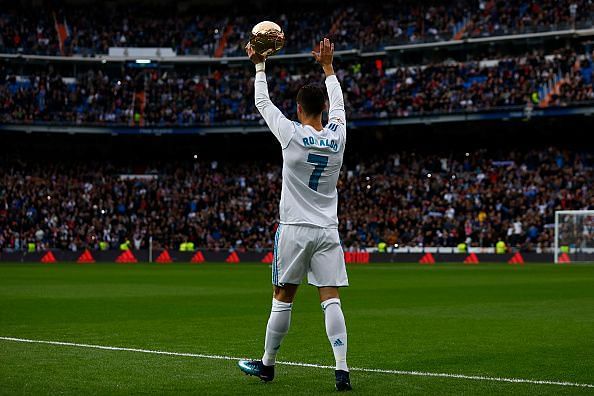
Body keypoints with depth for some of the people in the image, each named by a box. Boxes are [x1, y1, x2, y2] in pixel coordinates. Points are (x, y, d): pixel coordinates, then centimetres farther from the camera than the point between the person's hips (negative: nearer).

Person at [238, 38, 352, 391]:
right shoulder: (337, 136, 0)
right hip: (328, 231, 2)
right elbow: (338, 104, 21)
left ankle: (267, 364, 20)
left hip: (294, 230, -2)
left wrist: (260, 65, 17)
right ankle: (342, 369, -13)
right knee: (331, 300, -3)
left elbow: (263, 103, 5)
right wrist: (328, 66, 31)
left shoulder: (292, 135, -9)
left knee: (282, 300, 7)